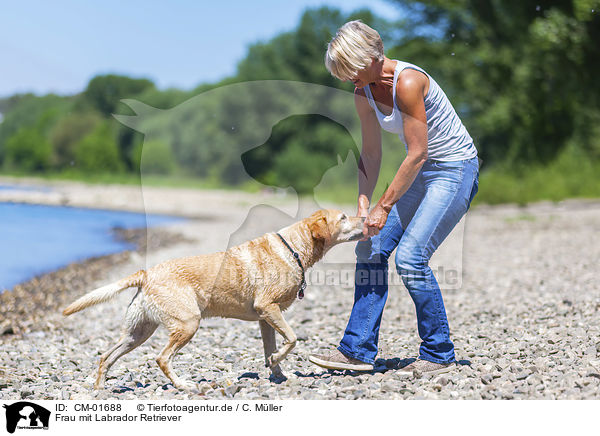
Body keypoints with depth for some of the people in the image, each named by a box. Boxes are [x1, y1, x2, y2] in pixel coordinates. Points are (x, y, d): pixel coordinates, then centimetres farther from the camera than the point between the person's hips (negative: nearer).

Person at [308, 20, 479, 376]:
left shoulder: (408, 82, -25)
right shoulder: (365, 93, 0)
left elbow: (417, 154, -24)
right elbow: (371, 155, 7)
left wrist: (384, 206, -20)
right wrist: (364, 204, -4)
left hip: (455, 170, -8)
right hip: (419, 171, 8)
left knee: (410, 256, -17)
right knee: (372, 248, -1)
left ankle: (440, 355, -1)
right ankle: (358, 350, 5)